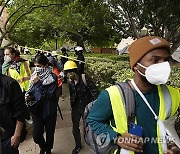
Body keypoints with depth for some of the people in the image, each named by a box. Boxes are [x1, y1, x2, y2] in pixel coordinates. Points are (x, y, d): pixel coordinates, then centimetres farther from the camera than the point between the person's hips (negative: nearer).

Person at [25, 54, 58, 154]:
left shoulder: (52, 77, -15)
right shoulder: (35, 75, -2)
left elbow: (49, 95, -22)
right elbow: (31, 91, 11)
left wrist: (38, 83, -26)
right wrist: (29, 96, -11)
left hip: (49, 110, -3)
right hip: (36, 109, 3)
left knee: (49, 133, 15)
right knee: (36, 136, 5)